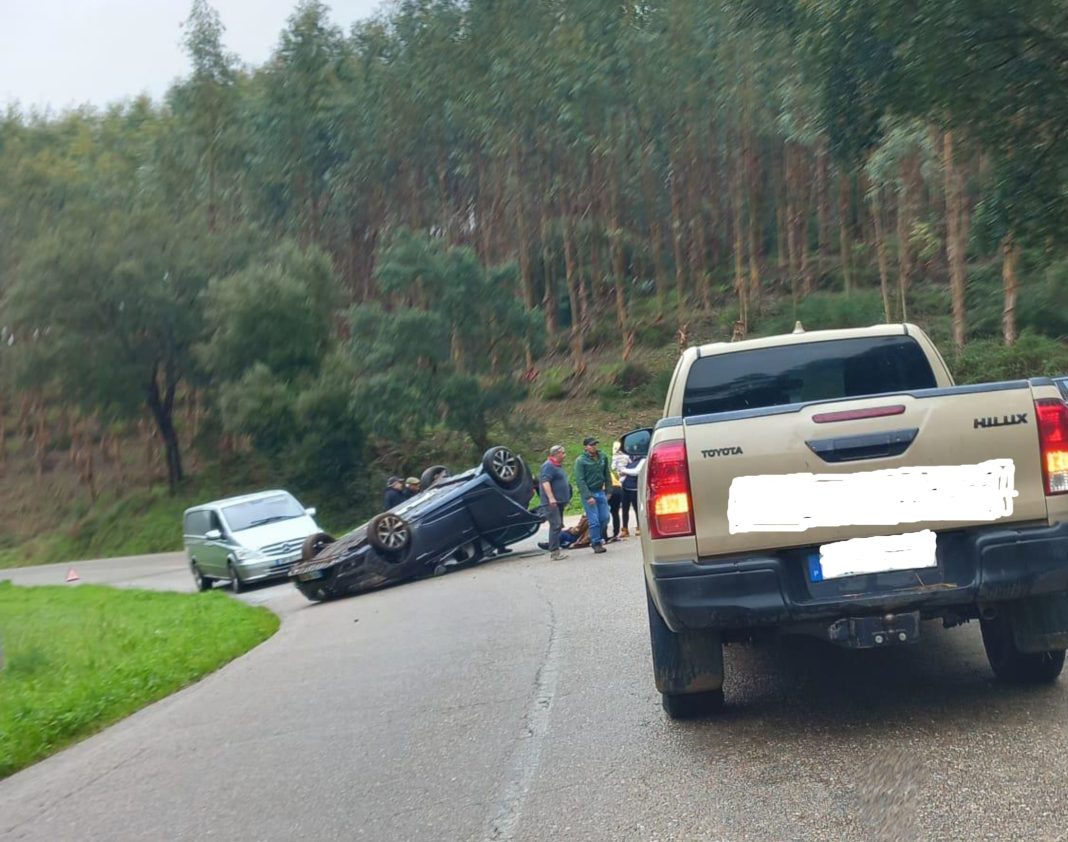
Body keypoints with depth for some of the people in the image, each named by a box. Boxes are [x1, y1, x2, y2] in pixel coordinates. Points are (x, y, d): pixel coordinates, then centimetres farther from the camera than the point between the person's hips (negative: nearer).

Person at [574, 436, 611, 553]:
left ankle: (599, 538, 24)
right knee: (594, 520, -5)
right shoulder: (580, 461, -10)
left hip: (601, 492, 5)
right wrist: (588, 496, -19)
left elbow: (607, 475, 13)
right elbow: (580, 480, -14)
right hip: (588, 493, -5)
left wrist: (608, 490, 8)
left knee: (605, 518, 5)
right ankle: (596, 543, 5)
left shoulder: (603, 457, 5)